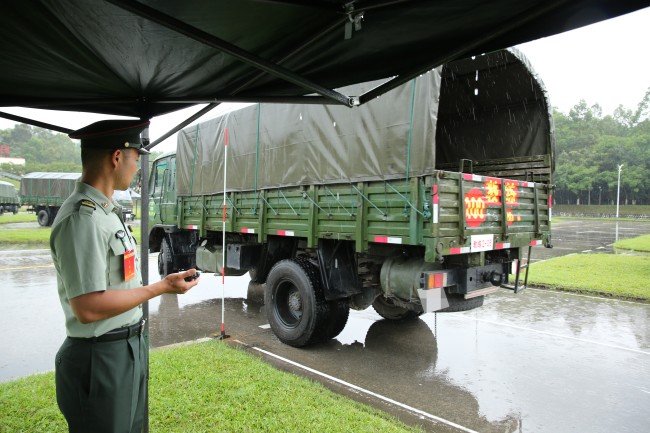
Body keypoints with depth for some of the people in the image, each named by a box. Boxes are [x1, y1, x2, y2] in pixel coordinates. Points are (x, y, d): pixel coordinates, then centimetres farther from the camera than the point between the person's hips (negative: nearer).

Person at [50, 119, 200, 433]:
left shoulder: (106, 211, 8)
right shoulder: (83, 218, -23)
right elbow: (88, 308, -26)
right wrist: (162, 287, -20)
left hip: (128, 349, 9)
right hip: (101, 361, -9)